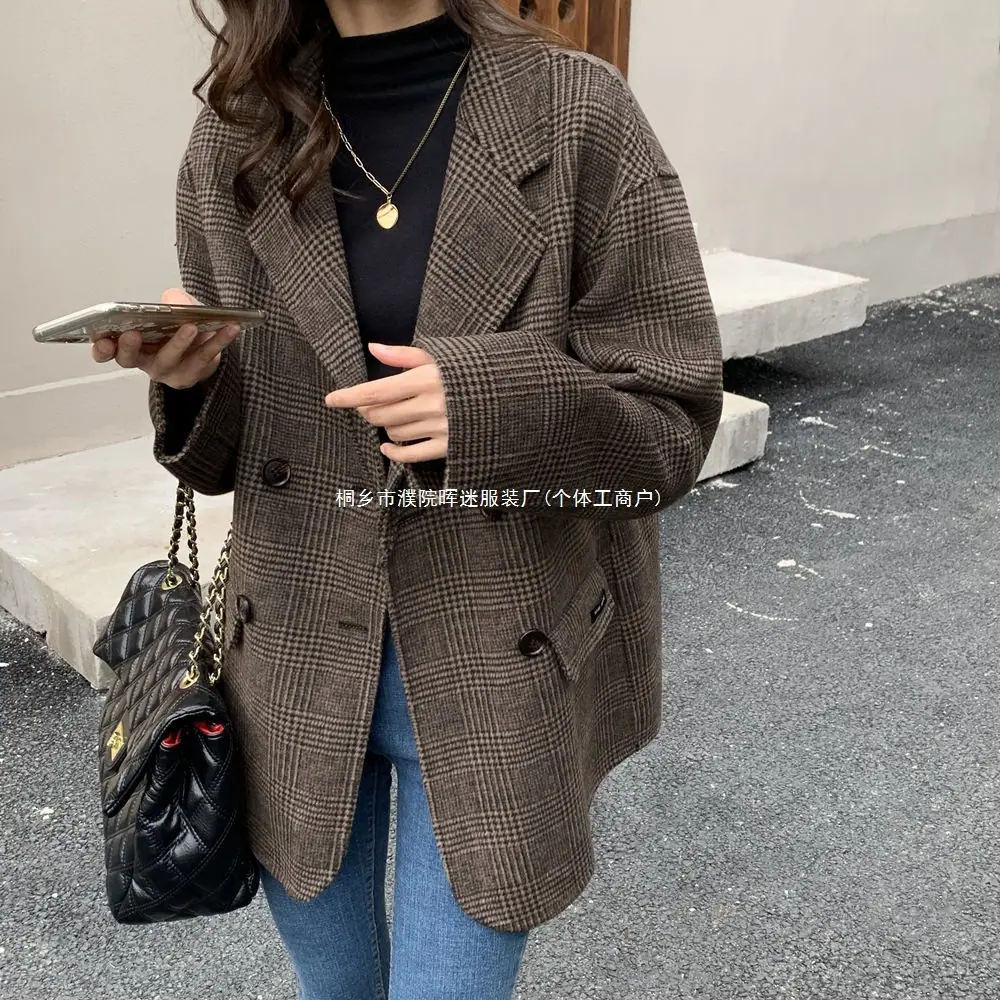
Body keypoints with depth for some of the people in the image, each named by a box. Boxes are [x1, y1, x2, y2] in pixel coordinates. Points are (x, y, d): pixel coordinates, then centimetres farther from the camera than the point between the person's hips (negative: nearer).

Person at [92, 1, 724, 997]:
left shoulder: (583, 116, -10)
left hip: (500, 679, -2)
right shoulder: (233, 141, -1)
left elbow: (671, 427, -9)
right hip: (298, 669, 3)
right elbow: (224, 456, 5)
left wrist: (494, 401, -27)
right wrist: (189, 380, -17)